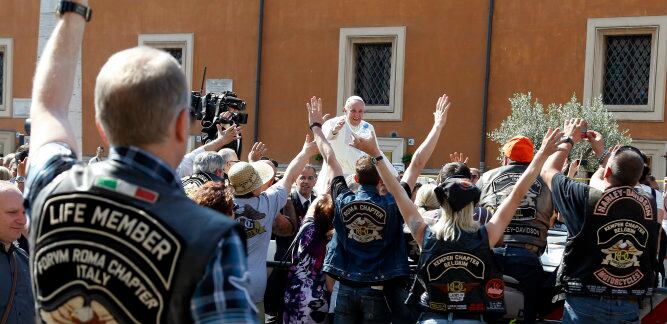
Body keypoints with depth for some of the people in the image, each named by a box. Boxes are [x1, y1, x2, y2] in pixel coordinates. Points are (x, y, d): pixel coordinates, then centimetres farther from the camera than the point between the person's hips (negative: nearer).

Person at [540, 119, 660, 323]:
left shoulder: (587, 199, -16)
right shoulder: (648, 205, -4)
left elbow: (548, 171, 2)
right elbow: (624, 181, 20)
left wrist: (569, 140, 15)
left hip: (586, 303, -3)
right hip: (630, 306, 3)